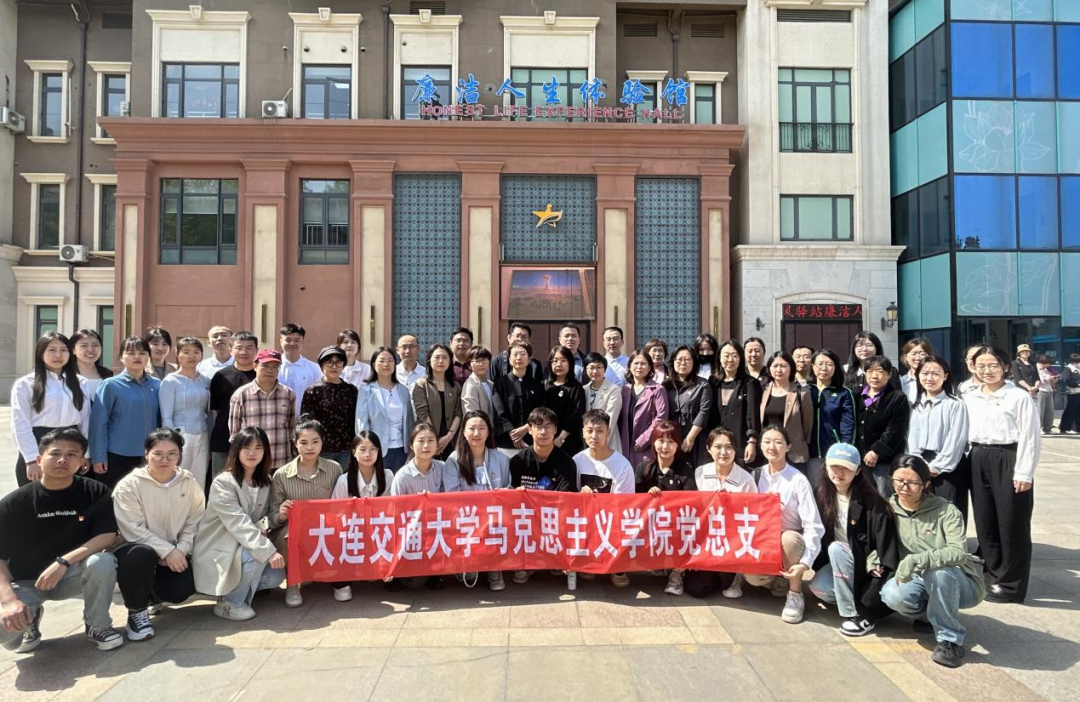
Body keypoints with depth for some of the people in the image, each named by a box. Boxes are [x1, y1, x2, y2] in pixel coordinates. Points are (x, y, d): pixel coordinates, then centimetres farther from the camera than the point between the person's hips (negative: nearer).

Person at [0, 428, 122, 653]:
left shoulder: (95, 492, -11)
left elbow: (108, 536, -17)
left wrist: (63, 562, -30)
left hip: (72, 575, 0)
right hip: (26, 582, 0)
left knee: (102, 561, -34)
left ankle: (97, 625, -6)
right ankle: (31, 617, 11)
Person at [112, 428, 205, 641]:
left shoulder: (190, 483, -2)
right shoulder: (129, 485, -12)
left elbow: (194, 524, -1)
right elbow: (134, 531, -19)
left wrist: (180, 551, -17)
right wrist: (167, 551, -25)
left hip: (174, 554, 3)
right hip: (135, 551, -3)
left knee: (182, 589, -20)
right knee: (143, 553, -38)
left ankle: (153, 595, 21)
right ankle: (137, 612, -11)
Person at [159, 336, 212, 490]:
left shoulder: (206, 381, 9)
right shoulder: (170, 381, -4)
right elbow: (166, 418, -6)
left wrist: (210, 441, 11)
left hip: (202, 438, 4)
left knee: (199, 487, 7)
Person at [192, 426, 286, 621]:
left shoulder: (265, 482, 2)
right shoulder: (223, 482, -19)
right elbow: (239, 524, -29)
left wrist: (264, 526, -19)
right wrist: (269, 551, -37)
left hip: (246, 546, 6)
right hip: (217, 551, -6)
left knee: (276, 575, -13)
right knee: (255, 553, -31)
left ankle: (241, 587, 12)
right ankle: (229, 602, -10)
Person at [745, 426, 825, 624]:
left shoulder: (798, 480, -17)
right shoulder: (759, 476, -3)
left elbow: (814, 527, -20)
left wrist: (805, 562, -31)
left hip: (793, 543, -3)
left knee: (788, 538, -38)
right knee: (752, 576, -24)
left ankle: (796, 594, -14)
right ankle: (780, 580, 12)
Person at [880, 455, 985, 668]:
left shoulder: (945, 510, -17)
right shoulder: (888, 509, -5)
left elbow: (959, 552, -31)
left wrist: (916, 560, -43)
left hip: (957, 582, -3)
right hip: (922, 581, 3)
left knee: (937, 571, -38)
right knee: (892, 594, -30)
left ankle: (950, 640, -16)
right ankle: (932, 614, 5)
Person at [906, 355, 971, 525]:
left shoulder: (956, 404, -2)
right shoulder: (914, 405, 13)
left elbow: (956, 440, -8)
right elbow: (910, 437, 8)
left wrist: (936, 466, -11)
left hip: (948, 468, -4)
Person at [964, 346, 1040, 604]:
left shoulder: (1019, 397, -7)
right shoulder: (970, 399, 9)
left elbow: (1030, 437, -9)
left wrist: (1024, 473, -12)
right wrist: (973, 461, 7)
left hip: (1009, 461, -5)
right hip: (979, 462, 5)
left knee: (1011, 526, 3)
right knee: (985, 523, 11)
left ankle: (1010, 585, 15)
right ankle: (995, 577, 25)